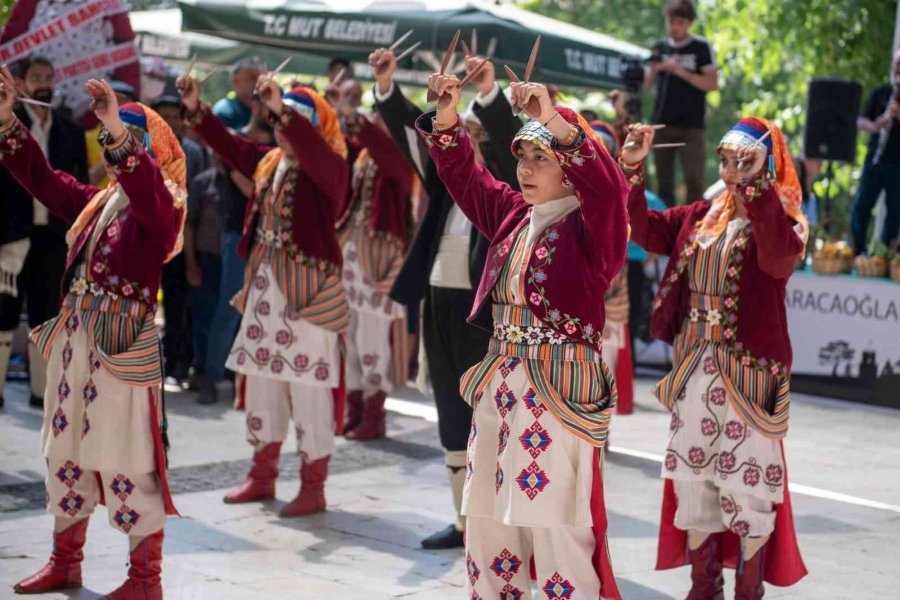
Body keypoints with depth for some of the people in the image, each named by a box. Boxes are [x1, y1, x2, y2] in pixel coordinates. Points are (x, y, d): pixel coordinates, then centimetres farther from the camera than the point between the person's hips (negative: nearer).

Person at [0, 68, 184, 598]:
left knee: (128, 461, -4)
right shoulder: (96, 202, 13)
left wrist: (117, 130, -43)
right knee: (66, 450, 15)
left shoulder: (162, 207, -10)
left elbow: (147, 192, -32)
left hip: (125, 346, -8)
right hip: (73, 340, 8)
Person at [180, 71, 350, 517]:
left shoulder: (330, 168, -11)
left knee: (309, 389, -4)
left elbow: (313, 150, -32)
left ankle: (313, 488, 4)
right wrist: (196, 109, 9)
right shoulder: (269, 161, 10)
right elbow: (229, 146, 19)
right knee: (261, 383, 14)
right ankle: (262, 476, 27)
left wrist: (282, 109, -41)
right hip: (264, 287, 8)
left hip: (309, 291, -8)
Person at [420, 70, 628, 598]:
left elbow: (607, 186, -27)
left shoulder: (590, 226, -8)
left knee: (558, 530, -8)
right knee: (486, 522, 13)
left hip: (560, 390, -7)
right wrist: (447, 118, 2)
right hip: (499, 382, 8)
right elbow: (465, 174, 19)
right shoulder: (513, 213, 12)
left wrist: (556, 121, -37)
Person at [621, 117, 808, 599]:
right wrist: (633, 167, -7)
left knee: (747, 480, -1)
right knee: (693, 475, 12)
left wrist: (754, 182, -37)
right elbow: (645, 229, 4)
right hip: (694, 368, 6)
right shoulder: (699, 217, 10)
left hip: (747, 372, -6)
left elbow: (780, 256, -30)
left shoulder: (781, 220, -8)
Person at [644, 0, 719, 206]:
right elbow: (646, 87, 10)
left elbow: (712, 84, -7)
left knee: (694, 180, -10)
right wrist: (653, 70, -11)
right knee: (664, 182, 5)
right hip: (662, 124, 4)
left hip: (692, 126, -4)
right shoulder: (660, 48, 10)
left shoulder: (702, 48, -1)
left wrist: (681, 72, -16)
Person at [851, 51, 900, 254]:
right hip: (875, 161, 1)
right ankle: (857, 251, 7)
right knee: (861, 206, -1)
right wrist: (874, 126, -17)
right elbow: (860, 121, 5)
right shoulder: (879, 93, 8)